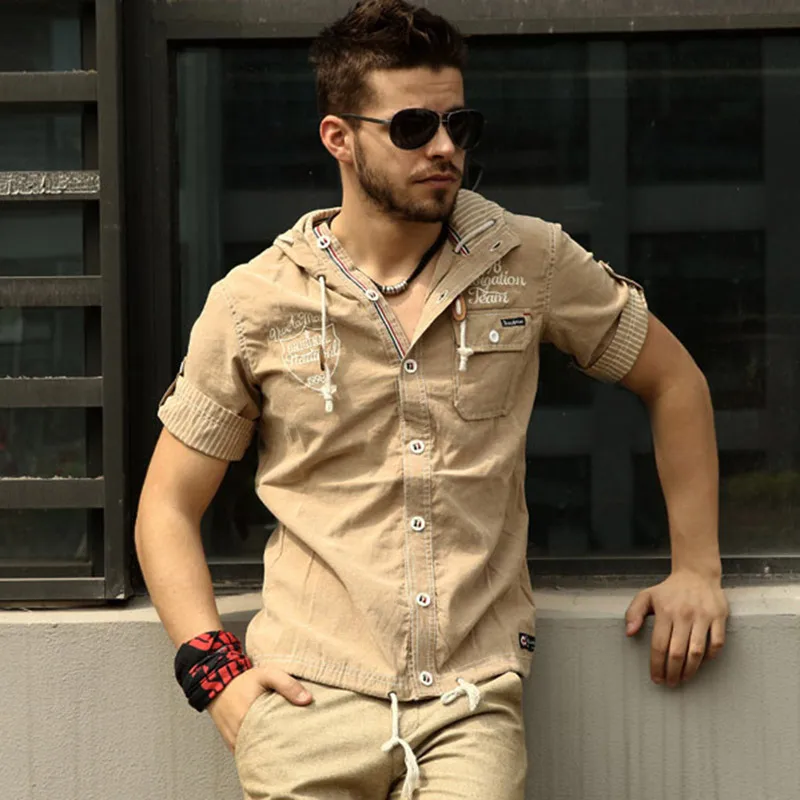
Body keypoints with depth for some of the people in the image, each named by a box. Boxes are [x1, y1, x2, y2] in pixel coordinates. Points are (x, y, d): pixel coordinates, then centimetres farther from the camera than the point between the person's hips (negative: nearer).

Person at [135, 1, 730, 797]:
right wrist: (216, 667, -5)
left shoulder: (530, 262, 5)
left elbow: (674, 380, 18)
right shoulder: (252, 304, 3)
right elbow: (167, 508, 8)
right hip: (311, 695, 0)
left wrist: (696, 567, 13)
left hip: (472, 701, 1)